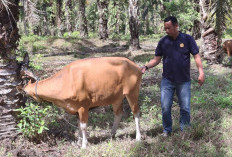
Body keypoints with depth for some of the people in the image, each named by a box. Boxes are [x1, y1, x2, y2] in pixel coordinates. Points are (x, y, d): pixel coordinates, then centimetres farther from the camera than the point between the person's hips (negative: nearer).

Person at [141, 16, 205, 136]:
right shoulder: (163, 41, 1)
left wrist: (201, 72, -13)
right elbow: (157, 59, 4)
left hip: (184, 81, -1)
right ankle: (167, 130, 21)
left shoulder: (187, 39, -4)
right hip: (167, 80, 1)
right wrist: (146, 67, -12)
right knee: (165, 107, 1)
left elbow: (196, 56, -2)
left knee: (185, 108, 6)